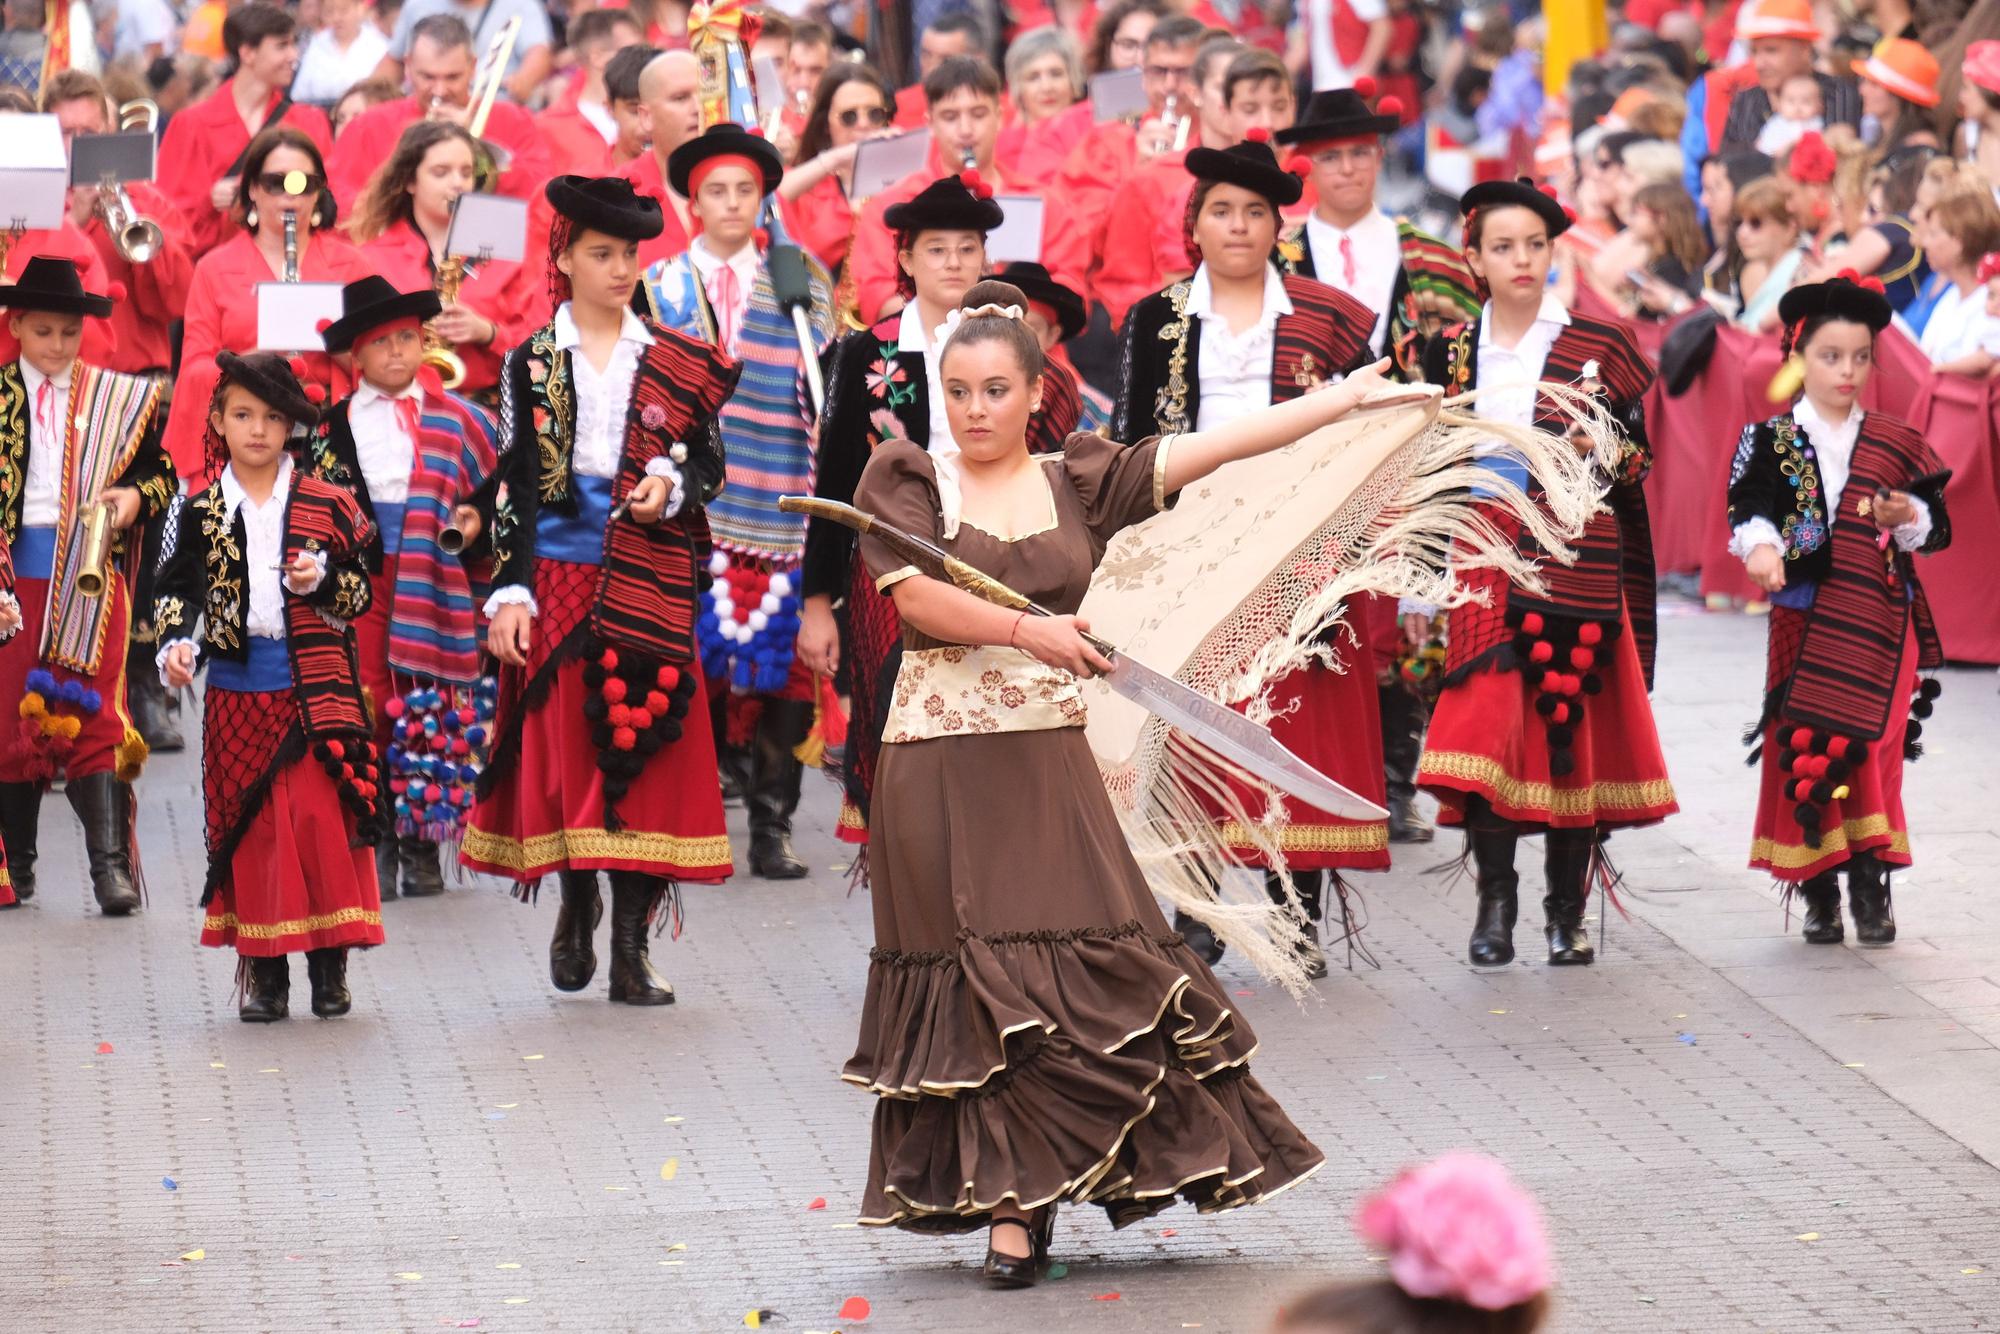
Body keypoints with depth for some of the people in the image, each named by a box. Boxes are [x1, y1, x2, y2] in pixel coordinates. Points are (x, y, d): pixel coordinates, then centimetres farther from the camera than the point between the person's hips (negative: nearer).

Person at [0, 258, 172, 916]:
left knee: (95, 715, -6)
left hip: (93, 571, -1)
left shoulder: (120, 398, 7)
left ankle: (112, 865, -8)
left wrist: (135, 497, -9)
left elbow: (164, 470, 12)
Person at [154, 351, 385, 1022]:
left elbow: (360, 592, 5)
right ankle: (263, 971, 8)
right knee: (249, 826, 2)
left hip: (316, 690, -1)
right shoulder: (199, 510, 4)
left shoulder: (326, 504, 3)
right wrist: (178, 644, -17)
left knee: (323, 819, -4)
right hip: (236, 694, 1)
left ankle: (329, 964, 6)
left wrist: (322, 583, -15)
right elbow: (177, 589, 2)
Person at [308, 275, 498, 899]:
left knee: (430, 710, 0)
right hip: (358, 583, 1)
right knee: (365, 709, -1)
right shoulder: (333, 424, 8)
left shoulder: (458, 419, 5)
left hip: (432, 584, -1)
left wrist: (474, 521, -7)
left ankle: (421, 846, 9)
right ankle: (375, 843, 6)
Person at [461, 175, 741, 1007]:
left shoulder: (678, 363, 9)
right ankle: (578, 901, 23)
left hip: (651, 581, 1)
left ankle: (630, 947, -2)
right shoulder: (532, 363, 5)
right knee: (566, 744, 0)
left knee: (645, 746, -4)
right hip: (560, 571, -1)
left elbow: (709, 460, 11)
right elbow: (516, 485, 1)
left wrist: (672, 485, -12)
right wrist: (510, 590, -8)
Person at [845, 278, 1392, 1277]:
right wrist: (1026, 630, -25)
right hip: (938, 764, -2)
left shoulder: (1082, 482, 8)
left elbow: (1217, 445, 5)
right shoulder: (907, 480, 2)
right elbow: (917, 595, -13)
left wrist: (1352, 397, 1)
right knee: (978, 983, -2)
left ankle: (1025, 1195, 7)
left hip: (1049, 762, 2)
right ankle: (1011, 1203, 2)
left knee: (1076, 961, -6)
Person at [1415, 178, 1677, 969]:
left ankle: (1568, 912, 8)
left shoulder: (1598, 349, 4)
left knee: (1571, 726, -1)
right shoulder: (1453, 352, 9)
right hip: (1486, 568, 1)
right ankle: (1495, 903, -1)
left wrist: (1606, 449, -13)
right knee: (1487, 725, -9)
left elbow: (1637, 461, 5)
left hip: (1578, 566, -1)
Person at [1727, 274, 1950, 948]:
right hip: (1804, 617, -1)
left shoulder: (1896, 444, 9)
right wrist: (1761, 545, -34)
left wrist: (1909, 517, -13)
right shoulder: (1771, 440, 3)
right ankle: (1818, 892, 4)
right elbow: (1748, 509, -13)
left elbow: (1937, 528, 9)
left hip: (1879, 621, 1)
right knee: (1804, 746, -4)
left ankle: (1870, 885, 2)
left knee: (1871, 747, -4)